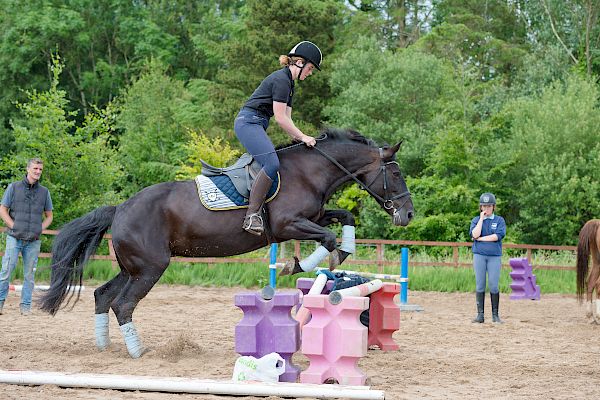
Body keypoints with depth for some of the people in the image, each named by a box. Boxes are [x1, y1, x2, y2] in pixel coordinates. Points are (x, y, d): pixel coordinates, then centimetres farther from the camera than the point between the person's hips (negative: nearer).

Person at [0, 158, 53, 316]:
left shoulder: (44, 192, 9)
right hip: (14, 238, -2)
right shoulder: (14, 187, 2)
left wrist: (40, 229, 0)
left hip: (33, 240, 2)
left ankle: (25, 306, 10)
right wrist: (14, 226, -7)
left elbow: (49, 216, 17)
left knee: (29, 274, 4)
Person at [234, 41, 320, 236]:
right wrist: (303, 137, -9)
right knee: (272, 163, -24)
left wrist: (300, 139, 7)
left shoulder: (288, 82, 20)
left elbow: (286, 119, 18)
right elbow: (281, 118, -16)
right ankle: (251, 216, -29)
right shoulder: (281, 80, -13)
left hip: (256, 125, 11)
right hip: (248, 122, -11)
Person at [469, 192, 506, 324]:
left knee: (494, 286, -5)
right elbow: (475, 234, -9)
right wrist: (482, 218, -4)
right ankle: (480, 314, 2)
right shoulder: (476, 220, 10)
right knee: (480, 285, -1)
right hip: (479, 255, 1)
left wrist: (480, 238, -7)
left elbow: (497, 236, -9)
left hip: (495, 256, -1)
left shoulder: (499, 220, 7)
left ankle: (495, 315, 2)